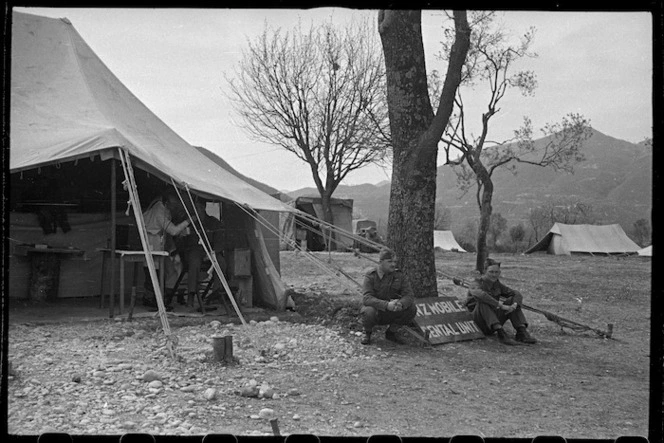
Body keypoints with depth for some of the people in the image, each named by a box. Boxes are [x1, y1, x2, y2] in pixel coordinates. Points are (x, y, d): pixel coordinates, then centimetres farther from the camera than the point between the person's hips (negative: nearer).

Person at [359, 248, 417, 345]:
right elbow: (366, 298, -28)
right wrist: (387, 305, -43)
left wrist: (401, 304, -37)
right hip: (375, 309, -4)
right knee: (369, 311, -37)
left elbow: (409, 295, -12)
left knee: (412, 309, -20)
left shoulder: (399, 275, -4)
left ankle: (391, 332, 4)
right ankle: (367, 333, -1)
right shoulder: (370, 276, -15)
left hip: (391, 314, 4)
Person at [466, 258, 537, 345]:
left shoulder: (497, 285, 8)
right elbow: (480, 295, -36)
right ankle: (501, 334, -39)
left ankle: (521, 332, -18)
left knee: (512, 300, -4)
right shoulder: (476, 284, -12)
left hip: (495, 320, 6)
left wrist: (514, 305, -20)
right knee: (483, 302, -33)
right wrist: (501, 306, -36)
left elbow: (517, 294, 2)